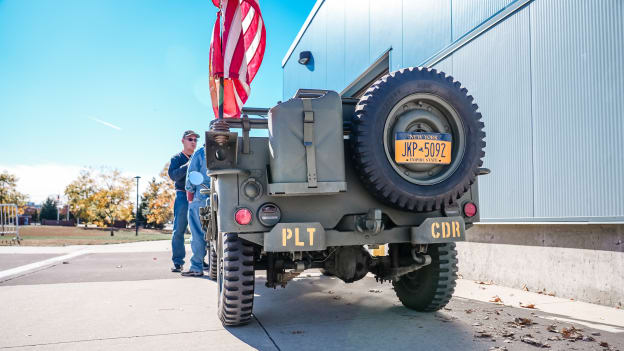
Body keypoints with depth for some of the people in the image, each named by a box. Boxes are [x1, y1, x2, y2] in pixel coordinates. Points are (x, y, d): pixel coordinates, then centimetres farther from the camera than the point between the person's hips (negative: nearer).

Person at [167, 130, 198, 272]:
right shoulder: (177, 158, 8)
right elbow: (173, 175, -8)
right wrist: (187, 166, -16)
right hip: (182, 196, -3)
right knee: (179, 230, -4)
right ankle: (178, 262, 1)